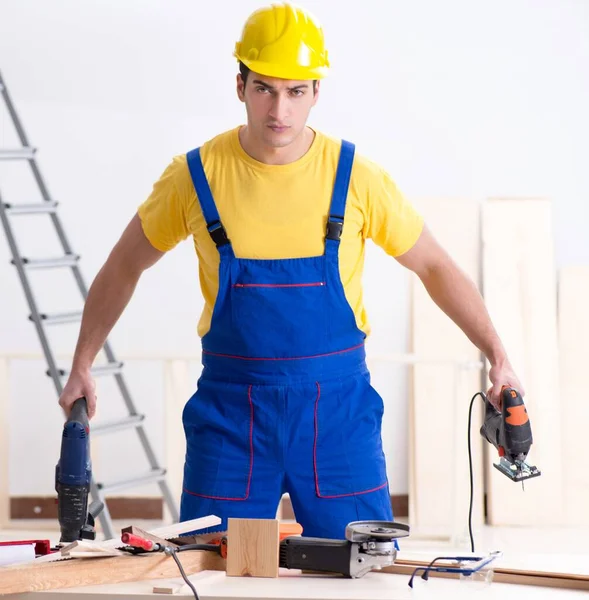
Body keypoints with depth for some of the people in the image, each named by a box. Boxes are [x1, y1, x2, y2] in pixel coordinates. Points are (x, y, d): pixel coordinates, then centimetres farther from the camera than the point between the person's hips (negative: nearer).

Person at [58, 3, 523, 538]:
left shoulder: (355, 177, -5)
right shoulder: (196, 175, -4)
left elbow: (435, 266, 6)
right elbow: (124, 268, 11)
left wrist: (499, 358, 0)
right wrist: (81, 367, 9)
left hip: (338, 405, 0)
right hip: (231, 408, 0)